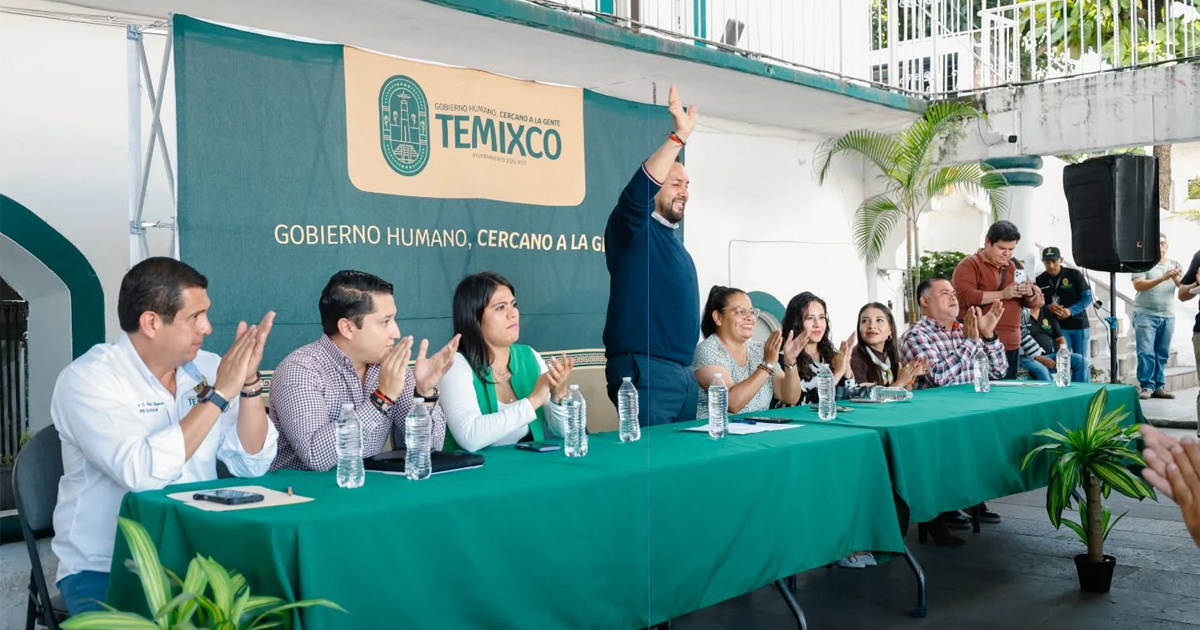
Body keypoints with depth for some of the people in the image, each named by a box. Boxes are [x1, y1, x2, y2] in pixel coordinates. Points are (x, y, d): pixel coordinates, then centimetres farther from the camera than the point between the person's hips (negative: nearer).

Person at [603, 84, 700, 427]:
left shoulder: (673, 239, 19)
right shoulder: (634, 229, -6)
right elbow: (636, 194, -30)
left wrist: (688, 366, 20)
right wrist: (679, 136, -35)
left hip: (683, 371, 9)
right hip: (645, 370, -9)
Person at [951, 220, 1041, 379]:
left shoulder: (1015, 267, 18)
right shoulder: (969, 265, -3)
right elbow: (964, 297, -18)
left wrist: (1029, 293, -4)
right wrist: (1002, 294, -20)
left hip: (1011, 345, 6)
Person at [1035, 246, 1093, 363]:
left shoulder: (1075, 274, -7)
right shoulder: (1040, 281, 0)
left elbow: (1088, 297, -6)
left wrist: (1071, 311, -22)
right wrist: (1048, 307, -18)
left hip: (1079, 324, -1)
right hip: (1058, 326, 1)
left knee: (1082, 361, 5)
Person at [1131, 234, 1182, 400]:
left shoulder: (1174, 265, 11)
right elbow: (1138, 285, -15)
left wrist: (1177, 280, -21)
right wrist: (1162, 278, -24)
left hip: (1168, 316, 4)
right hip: (1146, 314, -4)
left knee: (1162, 354, 6)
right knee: (1146, 352, -10)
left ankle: (1159, 387, 12)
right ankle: (1146, 387, -7)